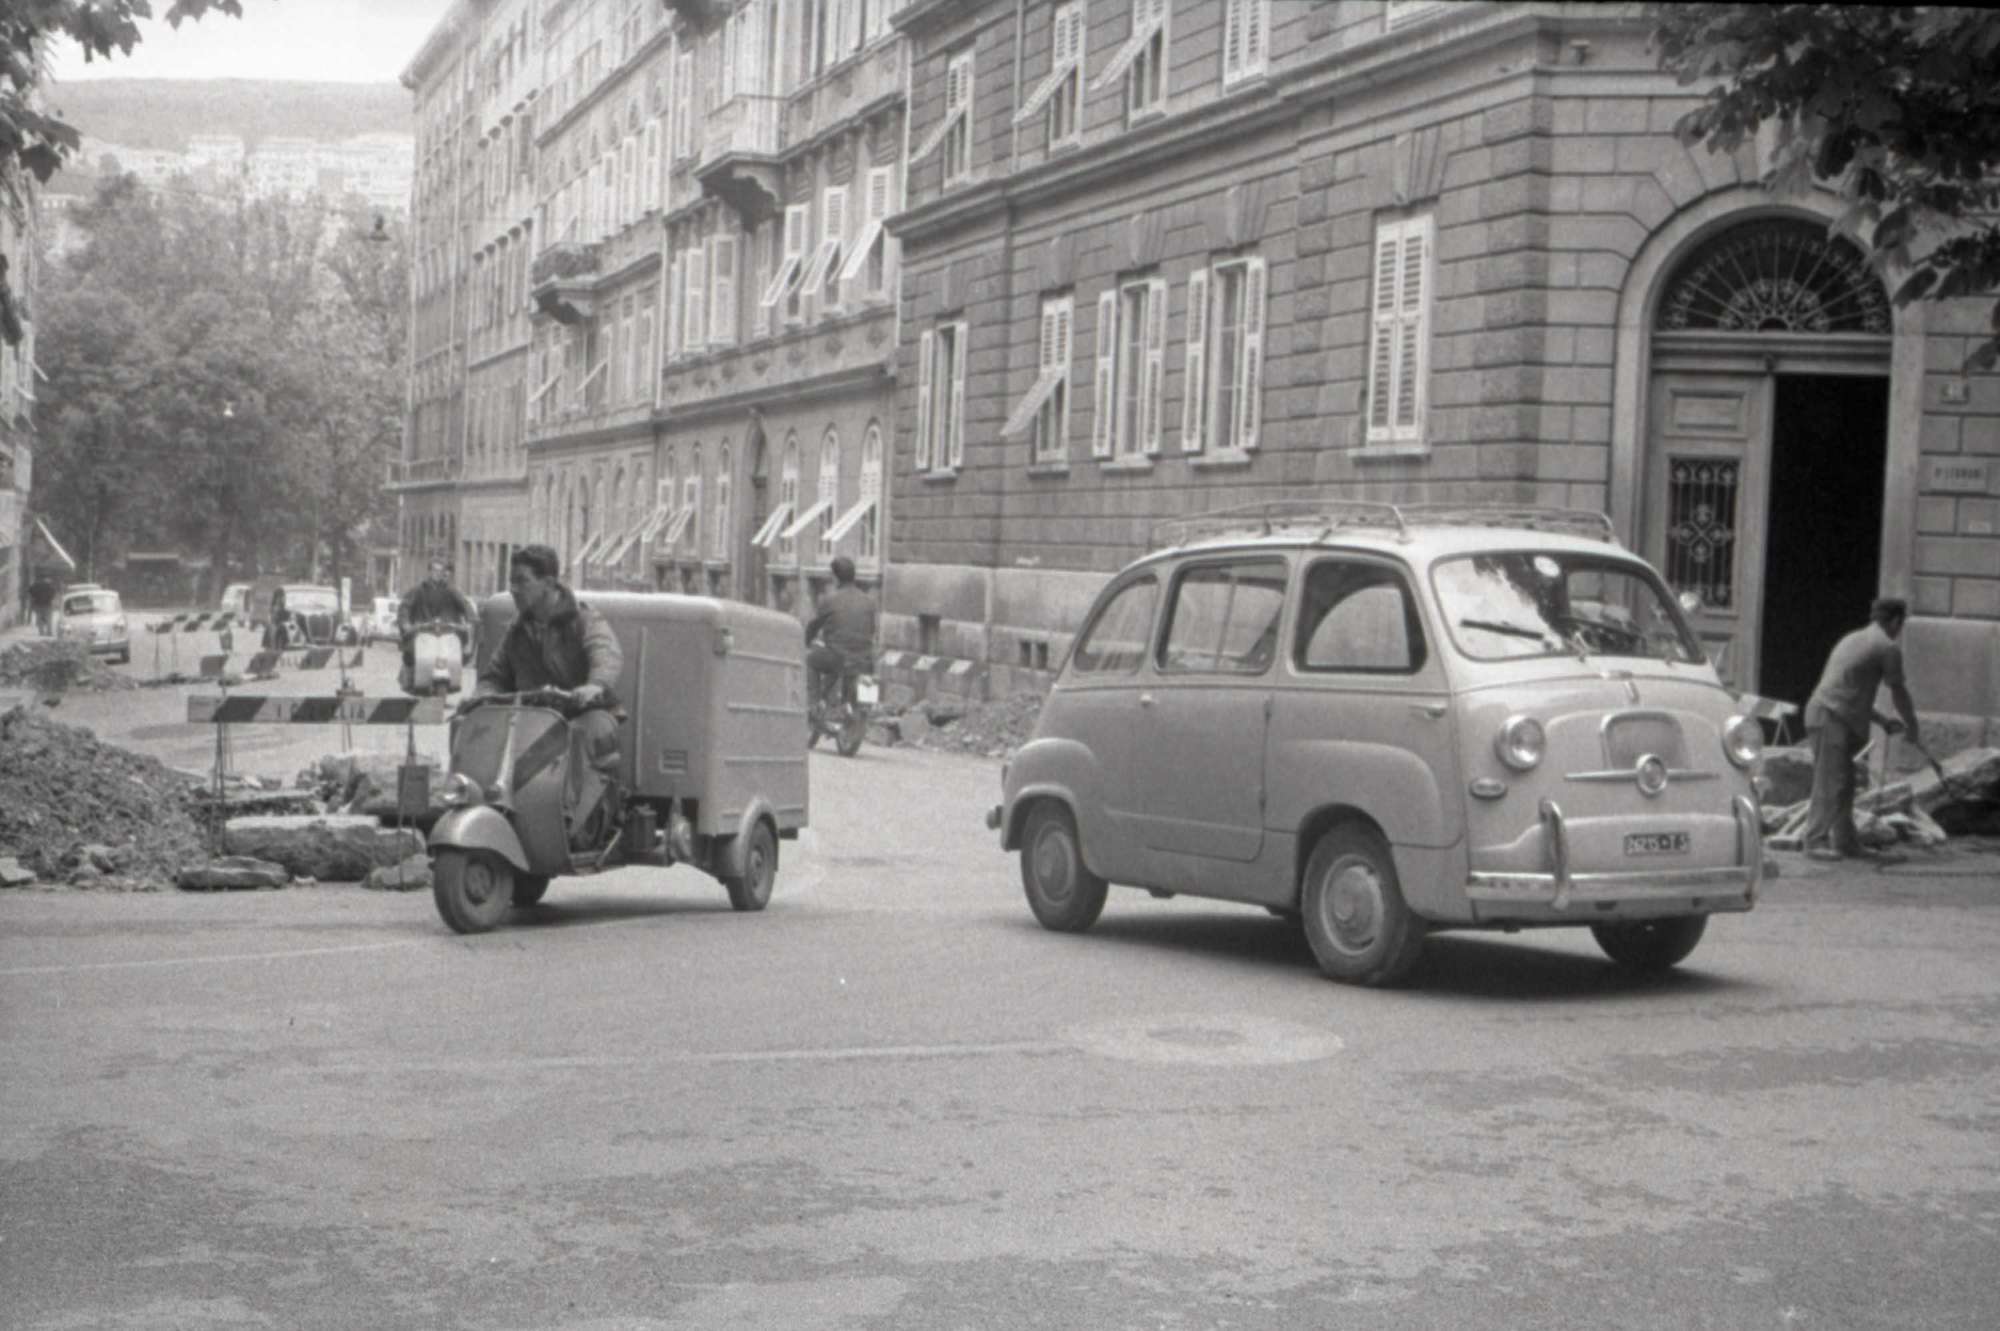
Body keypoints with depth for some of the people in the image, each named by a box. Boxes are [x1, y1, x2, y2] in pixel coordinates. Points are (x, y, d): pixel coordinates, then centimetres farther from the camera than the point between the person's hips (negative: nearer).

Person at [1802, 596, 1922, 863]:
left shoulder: (1852, 639, 24)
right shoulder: (1888, 647, -4)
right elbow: (1899, 692, 5)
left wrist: (1882, 720, 29)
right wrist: (1913, 729, 19)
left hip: (1822, 713, 9)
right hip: (1832, 718, -9)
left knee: (1844, 784, 13)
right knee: (1829, 784, -8)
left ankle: (1847, 842, 17)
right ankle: (1816, 841, -9)